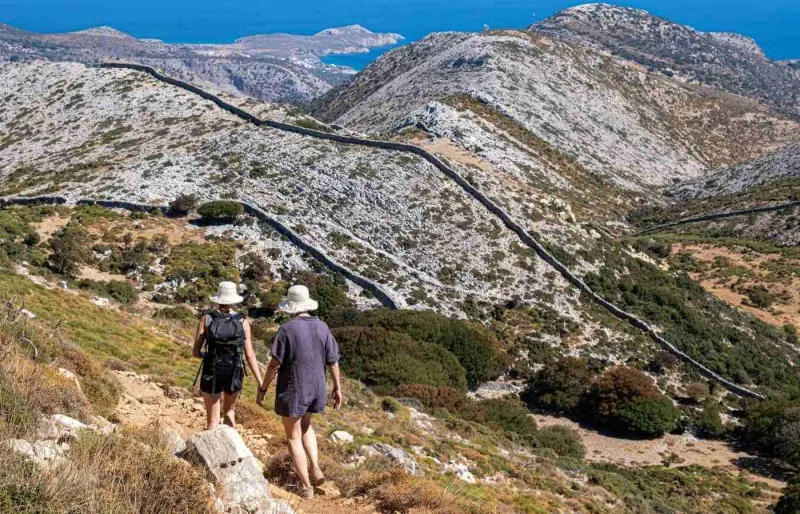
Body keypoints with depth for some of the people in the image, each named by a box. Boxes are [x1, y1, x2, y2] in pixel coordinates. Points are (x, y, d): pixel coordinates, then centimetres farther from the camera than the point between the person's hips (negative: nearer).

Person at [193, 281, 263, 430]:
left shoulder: (206, 319, -6)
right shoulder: (243, 322, -5)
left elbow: (196, 352, -5)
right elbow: (249, 355, -8)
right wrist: (260, 383, -4)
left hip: (211, 375, -1)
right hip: (234, 375, 1)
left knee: (212, 420, 11)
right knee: (229, 411, 28)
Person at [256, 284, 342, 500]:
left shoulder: (287, 329, -17)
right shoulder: (322, 327, -2)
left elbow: (274, 363, -16)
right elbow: (333, 361, 2)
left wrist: (263, 388, -5)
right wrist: (337, 388, 11)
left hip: (292, 389, -5)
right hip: (316, 389, 5)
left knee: (293, 437, 9)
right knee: (305, 425, 30)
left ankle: (306, 486, 10)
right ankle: (315, 469, 15)